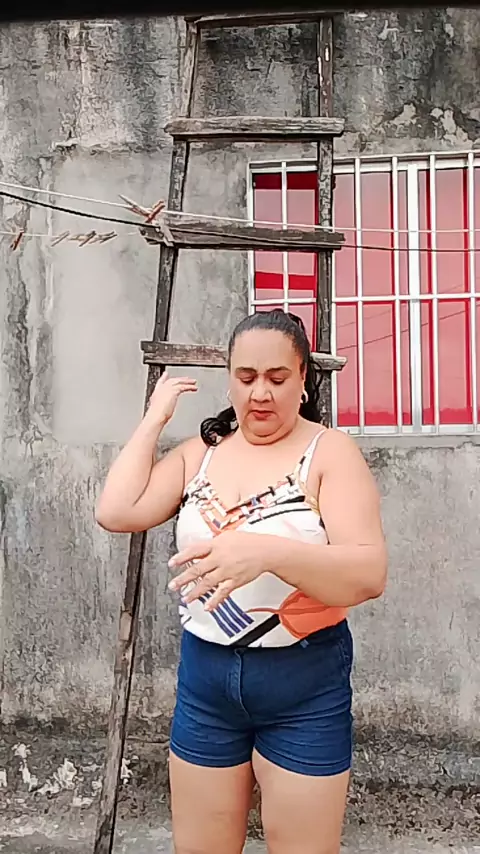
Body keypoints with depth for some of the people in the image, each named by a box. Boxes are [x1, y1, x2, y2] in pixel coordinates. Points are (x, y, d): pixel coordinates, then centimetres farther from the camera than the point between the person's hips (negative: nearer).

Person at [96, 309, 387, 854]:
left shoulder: (330, 451, -11)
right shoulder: (201, 451, 4)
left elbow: (369, 575, -23)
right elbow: (115, 513, -9)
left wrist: (268, 551, -38)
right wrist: (155, 419, -4)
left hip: (305, 684, -4)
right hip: (204, 676, 4)